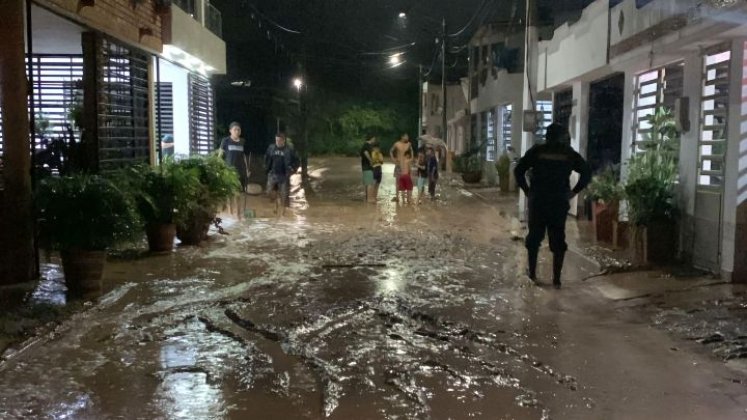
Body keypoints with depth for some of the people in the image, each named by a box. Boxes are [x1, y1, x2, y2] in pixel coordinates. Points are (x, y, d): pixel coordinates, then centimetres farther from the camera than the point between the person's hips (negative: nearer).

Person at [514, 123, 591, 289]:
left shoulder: (537, 151, 1)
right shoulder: (569, 153, 3)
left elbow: (518, 170, -4)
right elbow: (587, 173, 0)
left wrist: (527, 190, 3)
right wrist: (574, 192, 4)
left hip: (537, 200, 0)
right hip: (559, 202, 0)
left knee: (534, 237, 13)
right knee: (558, 240, 5)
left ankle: (532, 273, 19)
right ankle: (556, 279, 5)